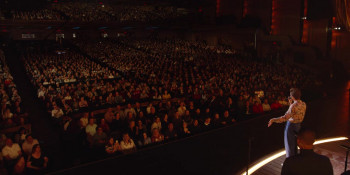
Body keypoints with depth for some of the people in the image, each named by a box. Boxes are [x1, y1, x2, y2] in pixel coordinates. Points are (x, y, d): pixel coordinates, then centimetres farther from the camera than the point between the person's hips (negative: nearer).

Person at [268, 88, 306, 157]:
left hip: (291, 125, -8)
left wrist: (273, 120, -30)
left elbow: (285, 117, -32)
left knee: (289, 145, 6)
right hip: (298, 125, 8)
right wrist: (291, 104, 10)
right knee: (294, 144, 23)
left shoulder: (293, 106, -27)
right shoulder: (303, 104, -1)